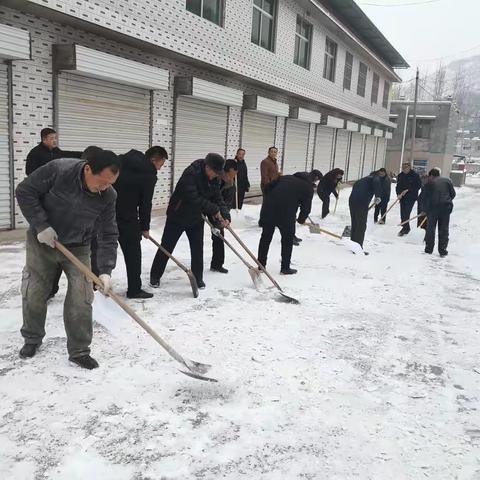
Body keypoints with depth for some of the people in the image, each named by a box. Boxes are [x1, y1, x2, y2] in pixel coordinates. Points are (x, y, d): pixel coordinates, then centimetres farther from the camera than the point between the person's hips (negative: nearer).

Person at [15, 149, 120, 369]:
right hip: (42, 241, -1)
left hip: (77, 248, 1)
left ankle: (79, 350, 10)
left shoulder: (108, 196, -18)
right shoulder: (58, 170, -27)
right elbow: (24, 192, -16)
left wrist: (105, 270, -22)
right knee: (34, 294, 9)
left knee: (81, 299, -6)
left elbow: (108, 235, -14)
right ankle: (32, 339, 34)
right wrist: (41, 225, -22)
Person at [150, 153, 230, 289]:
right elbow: (193, 198, -34)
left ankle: (198, 278, 22)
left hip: (196, 218, 6)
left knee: (197, 249, 7)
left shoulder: (214, 180, -2)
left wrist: (225, 216, -18)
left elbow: (217, 199, -2)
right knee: (166, 247, 3)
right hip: (178, 216, -6)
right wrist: (214, 210, -30)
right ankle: (155, 276, 18)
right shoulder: (190, 174, -26)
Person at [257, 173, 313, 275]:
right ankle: (285, 268, 20)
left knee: (265, 237, 17)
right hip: (286, 214, -5)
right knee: (288, 239, 14)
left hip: (268, 209, 5)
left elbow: (268, 190, 22)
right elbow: (306, 206, 11)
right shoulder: (308, 187, 12)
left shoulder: (284, 178, 25)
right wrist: (301, 219, 31)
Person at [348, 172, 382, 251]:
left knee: (354, 224, 16)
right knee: (361, 226, -1)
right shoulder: (375, 178, 14)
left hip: (352, 201, 7)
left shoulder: (360, 180, 35)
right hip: (362, 203, -7)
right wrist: (378, 196, -23)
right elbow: (376, 183, -12)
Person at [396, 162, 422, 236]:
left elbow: (418, 186, -8)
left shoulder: (415, 175, -8)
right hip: (402, 197, 6)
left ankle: (404, 228, -7)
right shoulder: (400, 175, 7)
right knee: (402, 213, 7)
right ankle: (406, 227, 22)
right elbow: (398, 186, 12)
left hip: (411, 197, -6)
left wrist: (408, 190, -16)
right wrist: (399, 193, -5)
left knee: (406, 213, -13)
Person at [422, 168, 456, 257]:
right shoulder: (447, 180, 11)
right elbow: (453, 194, 10)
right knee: (444, 229, 7)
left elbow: (425, 198, 6)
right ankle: (442, 250, 6)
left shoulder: (429, 183, 7)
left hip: (433, 207, -1)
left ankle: (429, 248, 13)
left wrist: (426, 210, 15)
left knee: (430, 228, 10)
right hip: (446, 207, 1)